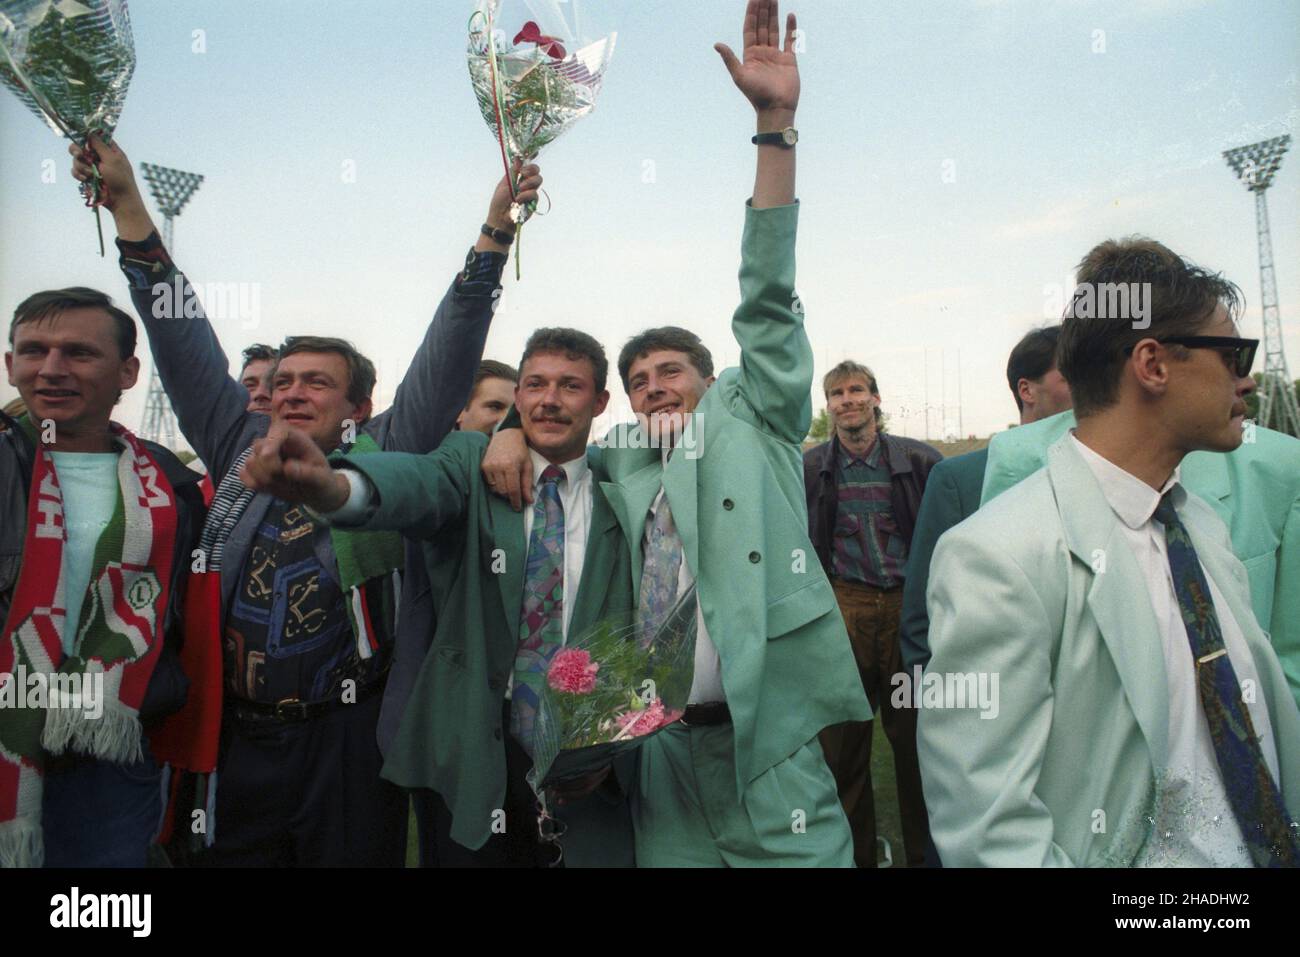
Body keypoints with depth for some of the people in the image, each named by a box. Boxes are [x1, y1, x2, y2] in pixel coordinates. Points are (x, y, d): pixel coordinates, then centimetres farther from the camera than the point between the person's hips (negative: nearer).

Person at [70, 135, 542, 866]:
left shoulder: (382, 458, -1)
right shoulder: (240, 448, 8)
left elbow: (449, 353, -7)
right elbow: (183, 336, 9)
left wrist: (496, 227, -13)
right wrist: (127, 201, 8)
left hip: (347, 741, -3)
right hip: (236, 736, 3)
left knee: (354, 855, 10)